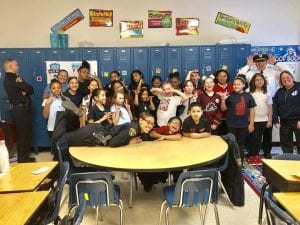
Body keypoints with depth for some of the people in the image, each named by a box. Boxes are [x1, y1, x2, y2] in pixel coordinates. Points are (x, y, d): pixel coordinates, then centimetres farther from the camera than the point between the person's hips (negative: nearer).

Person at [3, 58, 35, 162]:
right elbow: (30, 89, -18)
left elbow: (31, 90, 10)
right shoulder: (10, 79, -13)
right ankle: (22, 159, 6)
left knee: (27, 133, 15)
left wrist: (25, 91, -10)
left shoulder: (12, 78, 17)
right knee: (22, 134, -3)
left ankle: (25, 157, 25)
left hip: (23, 108, 10)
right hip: (20, 109, -10)